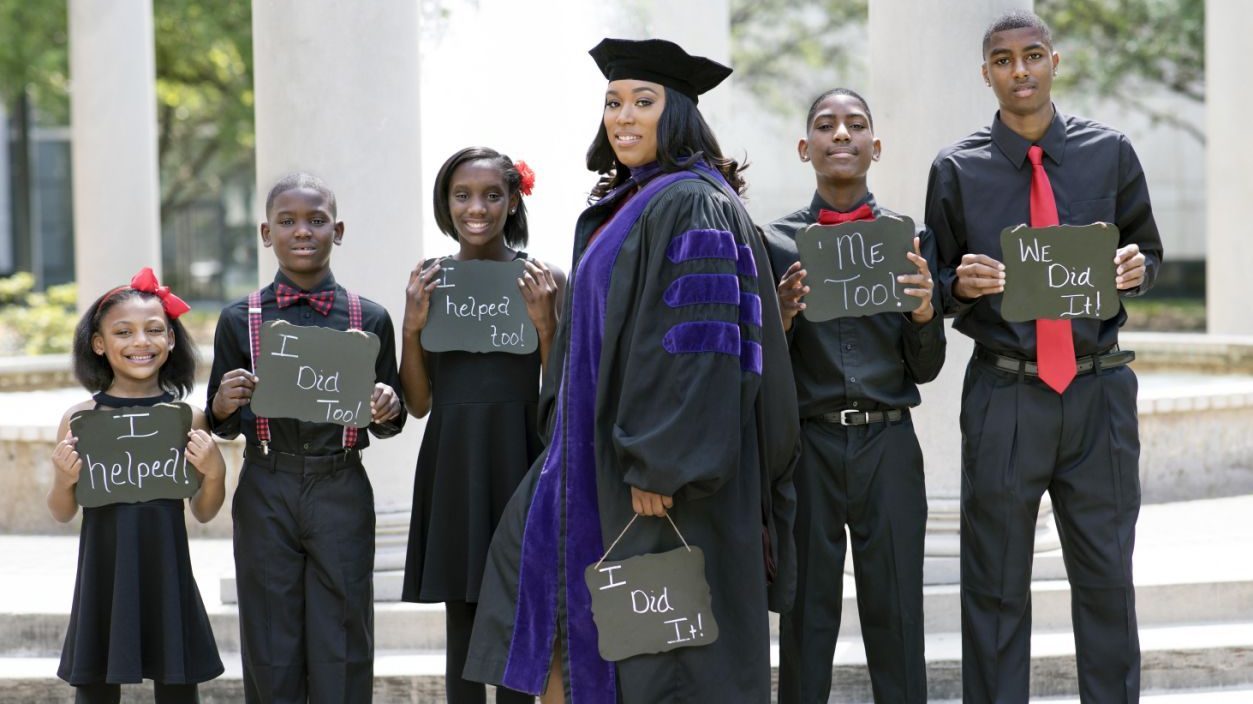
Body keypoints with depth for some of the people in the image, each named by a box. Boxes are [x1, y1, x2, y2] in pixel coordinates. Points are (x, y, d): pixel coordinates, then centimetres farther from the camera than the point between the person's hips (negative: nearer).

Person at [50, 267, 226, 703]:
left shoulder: (188, 417, -1)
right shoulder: (80, 418, -3)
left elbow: (203, 513, 9)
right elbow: (63, 514, 6)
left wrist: (215, 474, -10)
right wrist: (64, 480, -13)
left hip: (167, 573, 1)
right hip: (103, 572, -1)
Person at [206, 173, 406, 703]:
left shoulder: (369, 319, 2)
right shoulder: (240, 319, 2)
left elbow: (390, 420, 8)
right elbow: (221, 424, 7)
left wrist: (387, 410, -14)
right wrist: (226, 403, -15)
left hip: (342, 491, 0)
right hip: (266, 493, 1)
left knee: (342, 638, 2)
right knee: (271, 644, 5)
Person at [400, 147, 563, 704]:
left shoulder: (543, 280, 0)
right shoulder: (428, 282, 6)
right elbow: (418, 403, 7)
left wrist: (545, 323, -14)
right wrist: (412, 326, -6)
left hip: (517, 460, -2)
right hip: (453, 466, 2)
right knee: (461, 624, 4)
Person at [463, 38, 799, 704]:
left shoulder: (692, 206, -15)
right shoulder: (622, 205, 15)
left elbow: (697, 346, -22)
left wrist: (658, 466, -24)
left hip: (666, 459, -10)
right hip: (603, 448, 10)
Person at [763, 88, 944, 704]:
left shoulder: (910, 238, 6)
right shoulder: (775, 242, 4)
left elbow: (925, 369, 7)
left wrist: (924, 313, -13)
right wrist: (782, 315, -15)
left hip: (888, 446, 0)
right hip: (807, 446, 0)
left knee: (895, 615, 2)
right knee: (806, 614, 4)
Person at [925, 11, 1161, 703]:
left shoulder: (1109, 153, 5)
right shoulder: (958, 170, 2)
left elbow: (1150, 252, 14)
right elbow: (936, 285, 8)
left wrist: (1137, 268, -9)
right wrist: (962, 284, -15)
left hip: (1098, 391, 1)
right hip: (1002, 395, -1)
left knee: (1106, 574, 6)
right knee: (995, 585, 4)